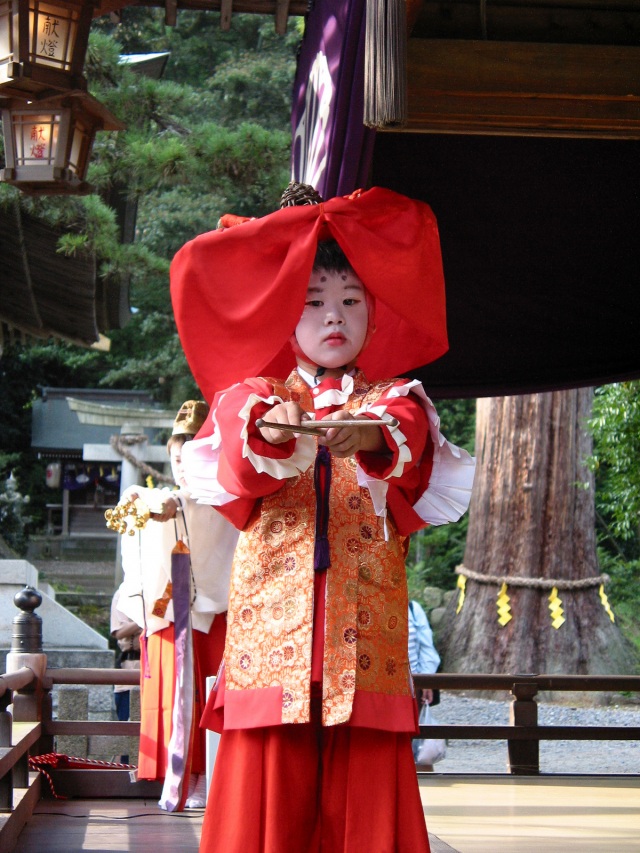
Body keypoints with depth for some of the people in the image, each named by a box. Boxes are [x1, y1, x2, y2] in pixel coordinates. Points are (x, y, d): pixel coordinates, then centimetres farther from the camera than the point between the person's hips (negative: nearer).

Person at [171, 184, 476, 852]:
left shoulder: (393, 403, 16)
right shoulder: (258, 398, 15)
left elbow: (421, 461, -8)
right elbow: (217, 466, -8)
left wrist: (377, 440, -31)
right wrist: (267, 434, -31)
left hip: (364, 637, 1)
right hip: (271, 630, 0)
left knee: (364, 797, -5)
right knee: (266, 796, -6)